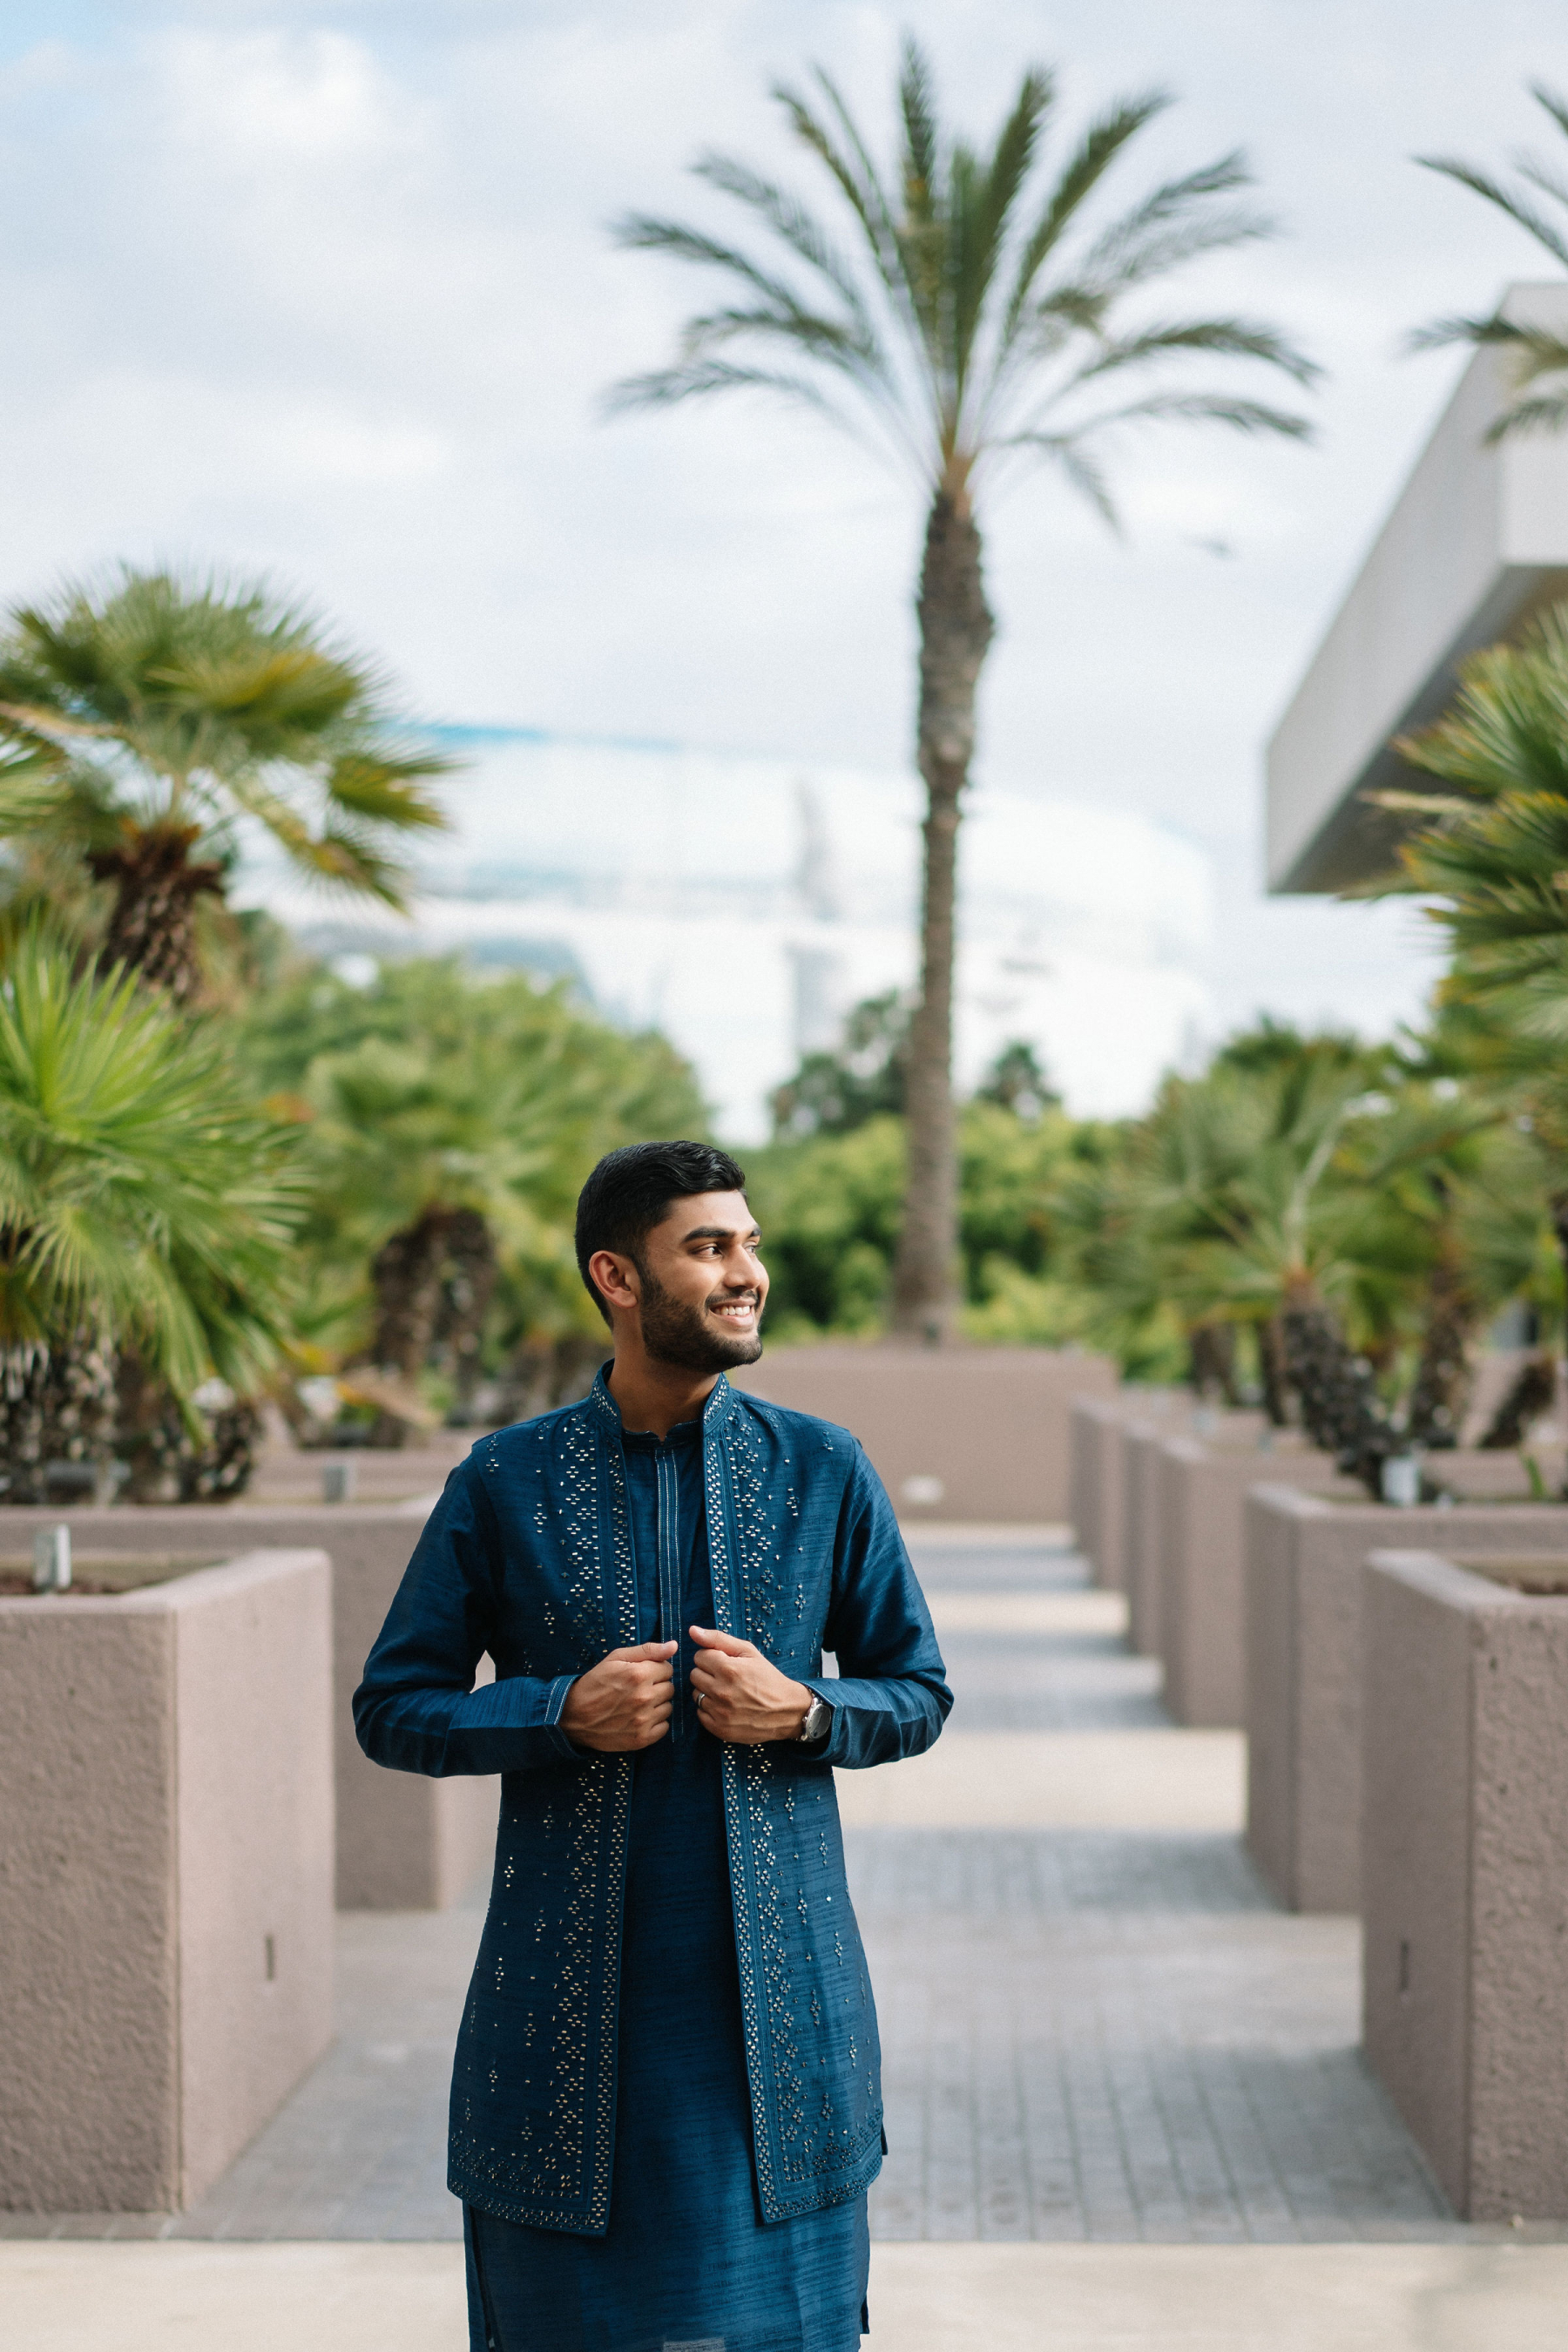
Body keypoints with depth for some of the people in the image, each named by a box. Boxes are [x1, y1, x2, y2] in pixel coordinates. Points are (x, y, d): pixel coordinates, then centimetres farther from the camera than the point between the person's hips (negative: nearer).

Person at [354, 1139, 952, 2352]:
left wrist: (802, 1710, -11)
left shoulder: (825, 1469, 2)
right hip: (570, 2000, -1)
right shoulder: (507, 1481, -1)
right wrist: (564, 1711, -13)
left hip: (779, 1995, 1)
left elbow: (918, 1692, 9)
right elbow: (394, 1707, 3)